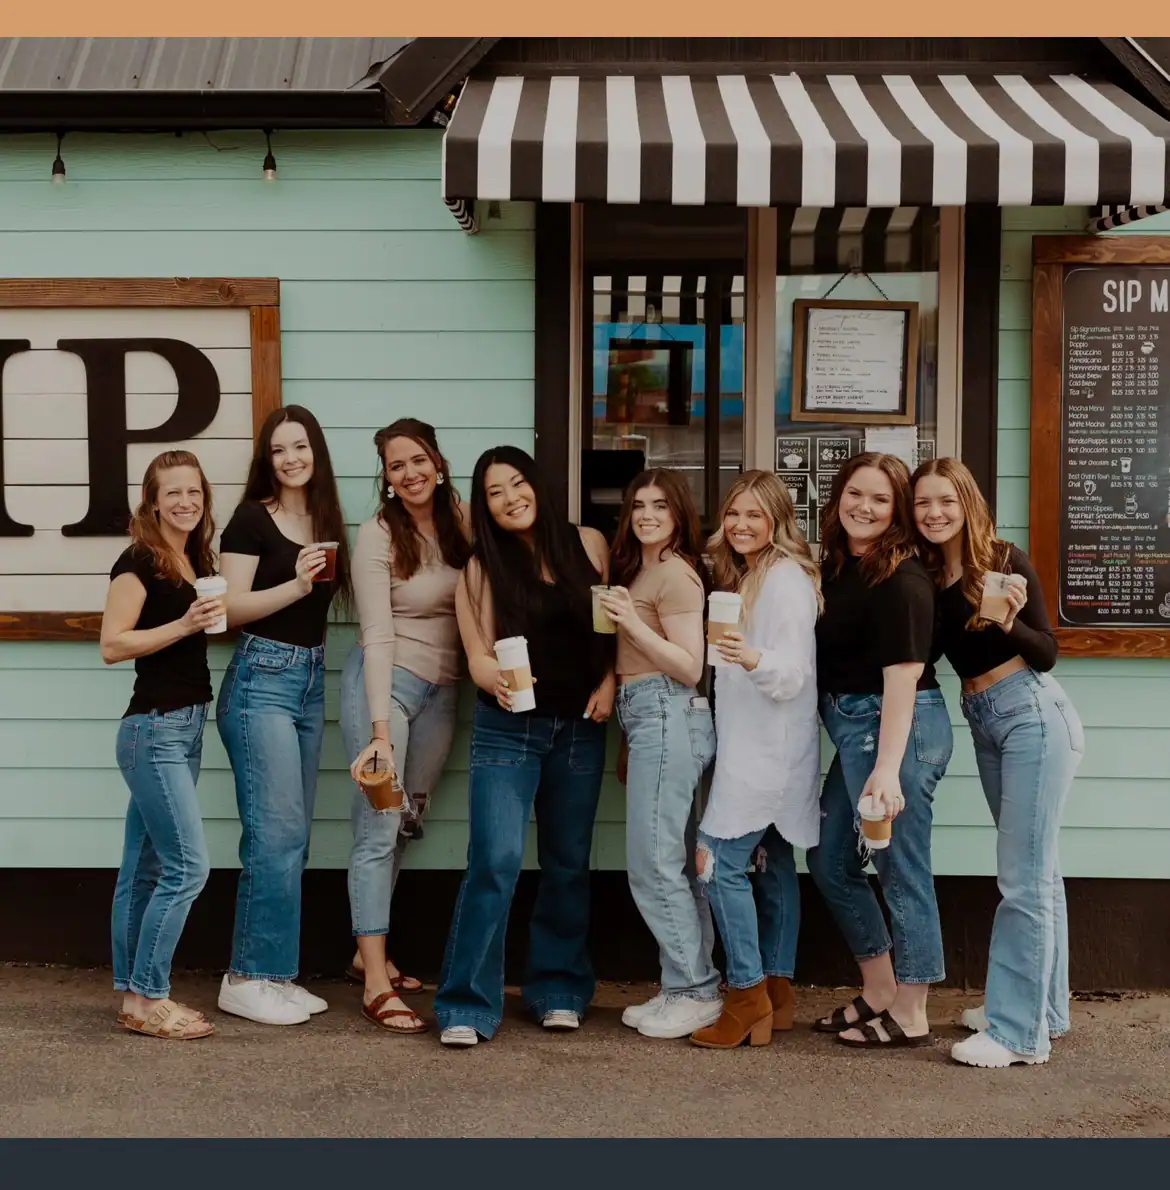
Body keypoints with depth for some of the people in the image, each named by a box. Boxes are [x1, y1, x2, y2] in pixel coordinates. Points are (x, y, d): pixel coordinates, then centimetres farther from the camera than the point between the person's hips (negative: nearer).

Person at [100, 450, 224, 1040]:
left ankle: (133, 993, 16)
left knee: (145, 868, 11)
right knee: (187, 865, -10)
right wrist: (184, 625, -23)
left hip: (186, 726, 8)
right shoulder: (139, 560, -10)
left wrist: (215, 615, 7)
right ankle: (146, 998, -2)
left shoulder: (196, 561, 13)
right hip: (153, 728, -8)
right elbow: (112, 644, -16)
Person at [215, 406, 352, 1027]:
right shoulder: (252, 519, -6)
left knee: (292, 836, 7)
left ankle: (274, 973, 14)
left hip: (310, 682, 7)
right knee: (277, 833, -11)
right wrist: (294, 586, -24)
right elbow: (233, 607, -14)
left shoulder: (327, 522, 12)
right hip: (261, 680, -7)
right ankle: (248, 979, -5)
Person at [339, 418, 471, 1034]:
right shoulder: (378, 535, -12)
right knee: (379, 828, -7)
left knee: (406, 823, 13)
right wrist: (380, 729, -23)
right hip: (386, 682, -5)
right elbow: (378, 635, -17)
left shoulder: (459, 523, 3)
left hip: (443, 689, 6)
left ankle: (368, 953, 27)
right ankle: (376, 987, -7)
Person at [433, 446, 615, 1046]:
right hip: (508, 728, -2)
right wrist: (491, 674, -27)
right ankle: (467, 1005, -7)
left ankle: (558, 990, 24)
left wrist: (609, 683, -4)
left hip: (580, 727, 3)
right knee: (496, 859, -13)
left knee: (568, 863, 10)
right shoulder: (483, 568, -2)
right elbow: (480, 657, -5)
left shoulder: (589, 544, 2)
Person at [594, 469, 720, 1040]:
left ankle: (695, 991, -2)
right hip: (649, 720, 10)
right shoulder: (637, 569, 20)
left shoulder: (675, 572, -8)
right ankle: (687, 989, 14)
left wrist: (633, 623, -21)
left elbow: (689, 667, -14)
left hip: (667, 715, -10)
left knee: (652, 862, -8)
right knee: (672, 863, 9)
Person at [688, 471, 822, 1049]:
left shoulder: (787, 579, -13)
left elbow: (792, 673, -22)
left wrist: (752, 658, -38)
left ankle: (748, 996, -7)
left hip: (769, 748, -10)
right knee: (772, 863, 11)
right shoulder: (745, 577, 16)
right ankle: (777, 993, 16)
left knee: (719, 861, -11)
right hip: (750, 746, 10)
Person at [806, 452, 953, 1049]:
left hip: (896, 728, -10)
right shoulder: (838, 567, 11)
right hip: (853, 729, 10)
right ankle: (878, 993, 30)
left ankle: (909, 1017, 12)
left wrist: (887, 767, -26)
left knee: (901, 871, 0)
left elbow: (902, 677, -21)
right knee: (831, 862, 17)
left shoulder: (900, 579, -16)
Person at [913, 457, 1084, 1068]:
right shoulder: (926, 576, 6)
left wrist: (1009, 622, -26)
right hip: (984, 722, 7)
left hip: (1033, 714, -7)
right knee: (1036, 873, 16)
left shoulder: (1005, 561, -11)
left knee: (1024, 878, -7)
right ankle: (1044, 1010, 26)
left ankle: (1019, 1032, -3)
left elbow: (1047, 653, -10)